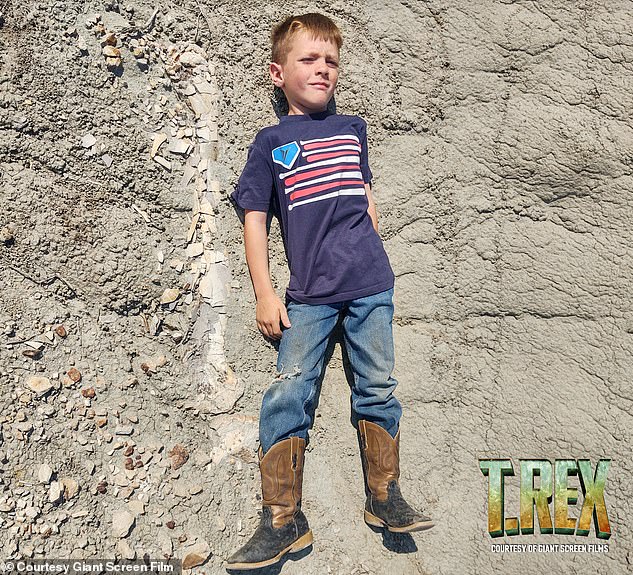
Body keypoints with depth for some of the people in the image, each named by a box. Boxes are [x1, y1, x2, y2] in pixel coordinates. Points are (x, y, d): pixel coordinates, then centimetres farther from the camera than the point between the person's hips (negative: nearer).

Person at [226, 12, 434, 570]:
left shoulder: (353, 129, 15)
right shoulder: (271, 142, 5)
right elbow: (254, 218, 3)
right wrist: (265, 294, -4)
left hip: (370, 285, 3)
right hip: (308, 293, -2)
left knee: (378, 388, 5)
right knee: (288, 394, -8)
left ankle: (384, 498, 20)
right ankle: (283, 521, 1)